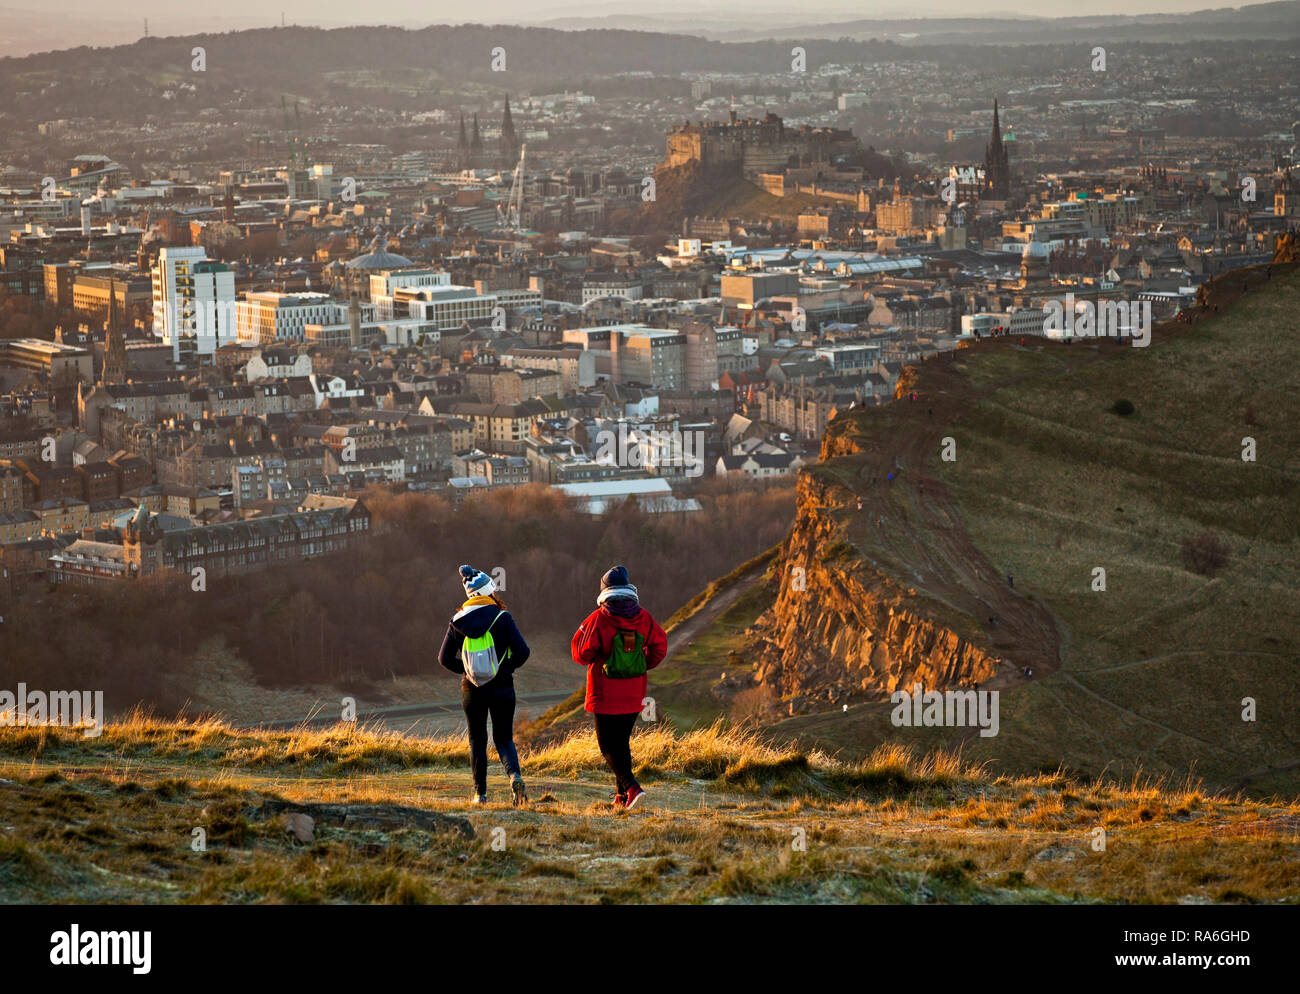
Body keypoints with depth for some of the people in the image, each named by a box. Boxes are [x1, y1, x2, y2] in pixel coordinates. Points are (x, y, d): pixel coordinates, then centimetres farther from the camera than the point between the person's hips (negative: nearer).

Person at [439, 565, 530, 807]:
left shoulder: (458, 622, 0)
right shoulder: (502, 618, -8)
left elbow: (445, 658, 3)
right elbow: (522, 651, -11)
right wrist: (508, 667, 8)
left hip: (472, 688, 1)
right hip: (502, 687, -1)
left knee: (477, 741, 14)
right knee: (504, 739, 8)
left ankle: (480, 794, 12)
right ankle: (515, 775, -19)